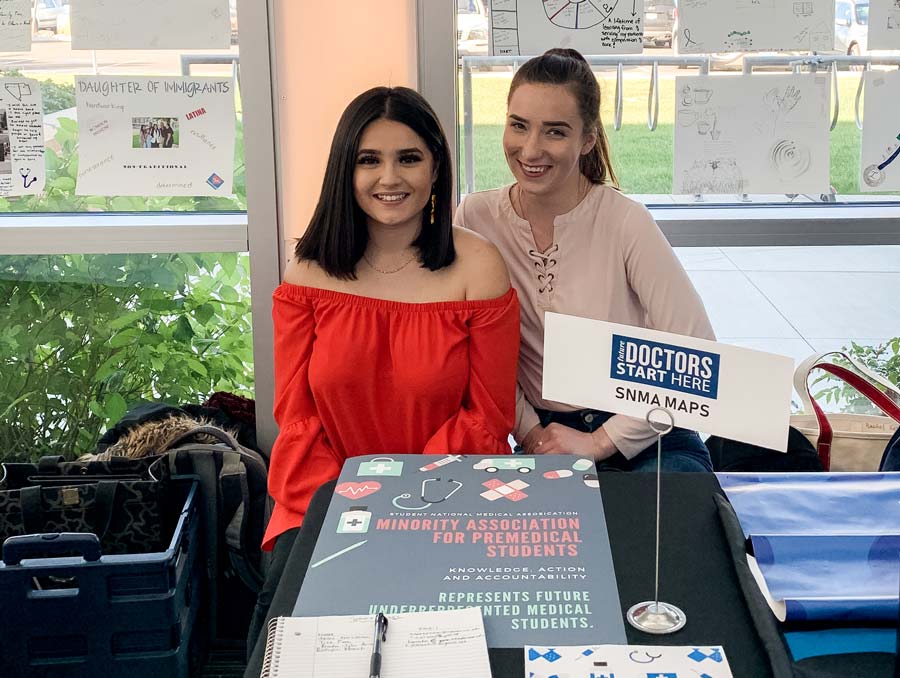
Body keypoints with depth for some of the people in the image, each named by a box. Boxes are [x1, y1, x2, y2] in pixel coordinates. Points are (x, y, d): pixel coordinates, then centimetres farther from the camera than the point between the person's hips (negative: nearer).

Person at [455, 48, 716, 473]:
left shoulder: (625, 223, -15)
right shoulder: (476, 218, -4)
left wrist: (600, 441, -14)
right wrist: (531, 434, -7)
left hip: (646, 443, -3)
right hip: (544, 442, 3)